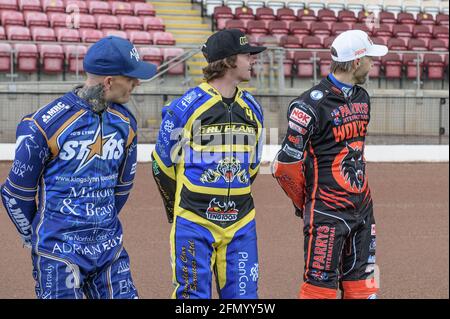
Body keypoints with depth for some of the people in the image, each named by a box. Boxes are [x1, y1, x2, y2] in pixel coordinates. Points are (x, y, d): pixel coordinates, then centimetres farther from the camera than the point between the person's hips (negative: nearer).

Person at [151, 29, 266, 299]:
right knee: (194, 295, -1)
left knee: (244, 294, 5)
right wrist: (178, 212, 8)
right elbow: (163, 163, 1)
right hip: (194, 224, -5)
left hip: (241, 224, 5)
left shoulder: (252, 107, 9)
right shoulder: (187, 107, -8)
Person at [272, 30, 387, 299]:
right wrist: (306, 204, -1)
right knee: (320, 286, -3)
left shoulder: (362, 98, 10)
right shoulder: (312, 105, -16)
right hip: (328, 213, -8)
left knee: (362, 285, 11)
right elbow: (286, 165, -15)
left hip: (362, 206, 8)